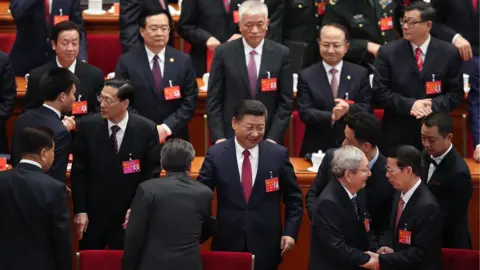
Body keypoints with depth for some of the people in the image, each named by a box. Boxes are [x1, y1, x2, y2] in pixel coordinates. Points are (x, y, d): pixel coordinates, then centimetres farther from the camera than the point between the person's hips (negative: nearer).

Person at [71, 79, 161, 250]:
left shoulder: (146, 130, -7)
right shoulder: (88, 126, -5)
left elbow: (152, 172, -1)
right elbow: (78, 172, -1)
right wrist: (80, 211, -5)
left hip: (129, 213, -1)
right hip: (93, 212, 1)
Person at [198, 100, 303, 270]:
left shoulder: (278, 154, -1)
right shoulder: (216, 155, -2)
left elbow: (293, 198, 7)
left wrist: (290, 232, -2)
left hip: (266, 245, 0)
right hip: (227, 243, 0)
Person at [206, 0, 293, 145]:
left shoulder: (281, 54, -1)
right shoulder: (223, 53, -2)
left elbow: (285, 102, -1)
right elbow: (213, 101, -1)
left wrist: (273, 138, -10)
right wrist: (219, 137, -10)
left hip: (268, 138, 0)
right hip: (230, 136, 0)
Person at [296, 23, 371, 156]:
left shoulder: (360, 74, 3)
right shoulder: (306, 76, 0)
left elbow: (367, 108, -1)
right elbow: (304, 112, -8)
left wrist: (349, 108, -22)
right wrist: (331, 117, -26)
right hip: (316, 149, -1)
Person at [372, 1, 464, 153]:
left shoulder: (449, 53, 0)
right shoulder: (388, 52, -1)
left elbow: (456, 93, 2)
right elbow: (379, 93, -4)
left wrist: (434, 106, -16)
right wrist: (409, 105, -17)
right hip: (396, 134, 0)